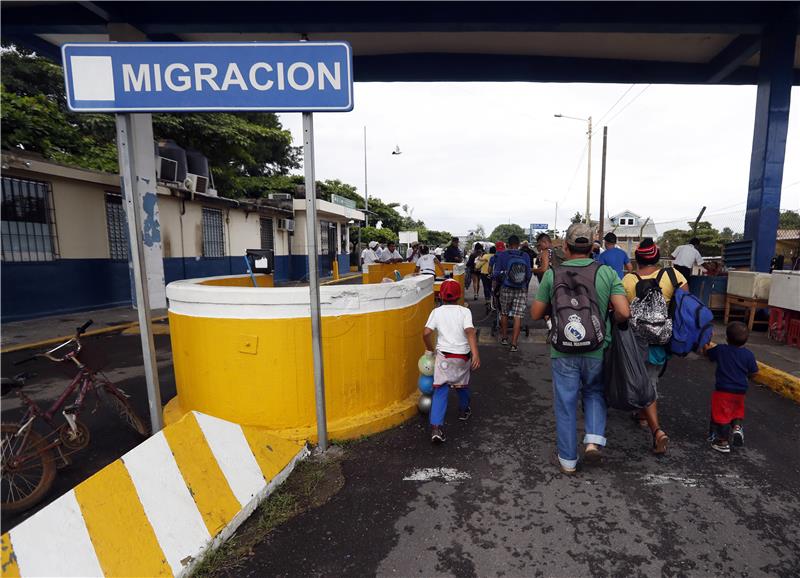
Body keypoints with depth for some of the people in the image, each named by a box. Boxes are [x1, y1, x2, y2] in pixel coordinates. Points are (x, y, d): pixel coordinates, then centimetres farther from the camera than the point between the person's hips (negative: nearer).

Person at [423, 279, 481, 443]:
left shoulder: (437, 312, 0)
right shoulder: (465, 311, -1)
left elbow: (426, 333, -8)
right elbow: (470, 332, -15)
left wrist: (430, 350, 8)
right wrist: (476, 354, -20)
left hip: (444, 355, -1)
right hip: (463, 355, 1)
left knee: (440, 390, 0)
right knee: (462, 384, 26)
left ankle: (436, 428, -13)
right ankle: (464, 411, 48)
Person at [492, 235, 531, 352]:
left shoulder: (502, 255, -4)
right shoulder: (525, 256, 0)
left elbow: (495, 274, -5)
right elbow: (529, 274, 2)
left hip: (506, 289, 0)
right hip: (522, 290, 0)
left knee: (504, 313, 18)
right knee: (518, 316, 0)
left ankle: (504, 338, 29)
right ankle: (514, 344, -1)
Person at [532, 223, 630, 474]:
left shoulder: (552, 274, -5)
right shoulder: (607, 272, -4)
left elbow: (536, 313, -1)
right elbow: (624, 313, -10)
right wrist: (608, 322, 11)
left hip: (563, 353, -1)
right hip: (597, 350, 1)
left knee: (565, 405, 13)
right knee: (594, 394, 28)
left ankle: (568, 460, 26)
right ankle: (594, 439, 11)